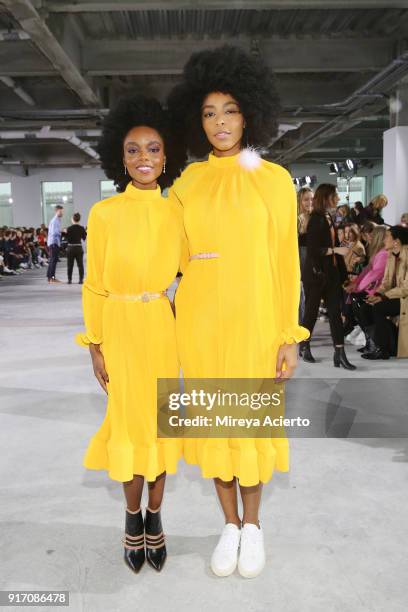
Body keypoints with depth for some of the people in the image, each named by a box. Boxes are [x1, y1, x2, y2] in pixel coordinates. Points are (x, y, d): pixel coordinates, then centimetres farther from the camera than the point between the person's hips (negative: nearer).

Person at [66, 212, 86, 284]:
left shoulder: (69, 228, -10)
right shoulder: (82, 228, -4)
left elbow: (68, 239, -7)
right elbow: (84, 238, 4)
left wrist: (66, 232, 6)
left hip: (70, 248, -1)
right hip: (79, 248, 1)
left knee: (70, 265, 8)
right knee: (80, 264, 7)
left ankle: (69, 280, 9)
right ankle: (81, 279, 4)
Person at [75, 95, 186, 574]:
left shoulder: (176, 213, 1)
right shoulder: (104, 213, -6)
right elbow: (94, 287, -3)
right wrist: (95, 347, -4)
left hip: (165, 327, 2)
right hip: (120, 328, -2)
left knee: (161, 418, 9)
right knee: (129, 419, 7)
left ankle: (154, 515, 28)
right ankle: (133, 515, 28)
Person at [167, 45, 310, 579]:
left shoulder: (275, 179, -2)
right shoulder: (187, 182, 5)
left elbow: (285, 260, -3)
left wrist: (290, 334, -6)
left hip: (254, 317, -2)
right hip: (199, 319, 3)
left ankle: (252, 524, 32)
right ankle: (230, 525, 31)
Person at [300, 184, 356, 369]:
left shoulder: (329, 218, 12)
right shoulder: (316, 219, -12)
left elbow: (332, 244, 14)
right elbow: (312, 249, -18)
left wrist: (342, 273, 11)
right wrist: (336, 250, -19)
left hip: (331, 272, 7)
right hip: (316, 273, -7)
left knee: (335, 311, 2)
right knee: (312, 311, 6)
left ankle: (339, 353, 3)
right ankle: (304, 347, 23)